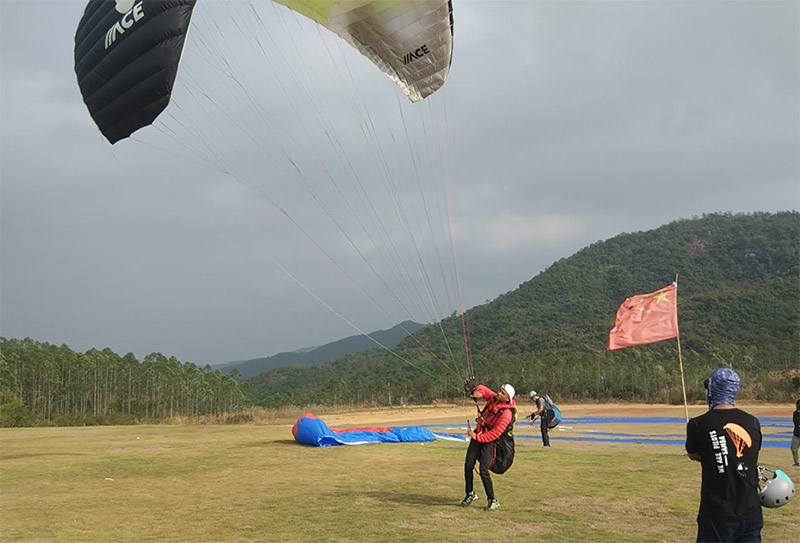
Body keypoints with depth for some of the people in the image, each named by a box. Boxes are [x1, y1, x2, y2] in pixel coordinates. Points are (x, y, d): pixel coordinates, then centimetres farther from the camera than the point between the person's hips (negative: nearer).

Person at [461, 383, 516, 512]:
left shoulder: (506, 413, -22)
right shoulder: (493, 398, -2)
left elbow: (495, 434, -24)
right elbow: (482, 389, 15)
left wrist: (477, 437, -25)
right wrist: (479, 391, -9)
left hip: (489, 442, -7)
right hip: (477, 436, 7)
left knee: (483, 471, -16)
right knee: (468, 466, 5)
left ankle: (492, 501, -1)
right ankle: (470, 494, 24)